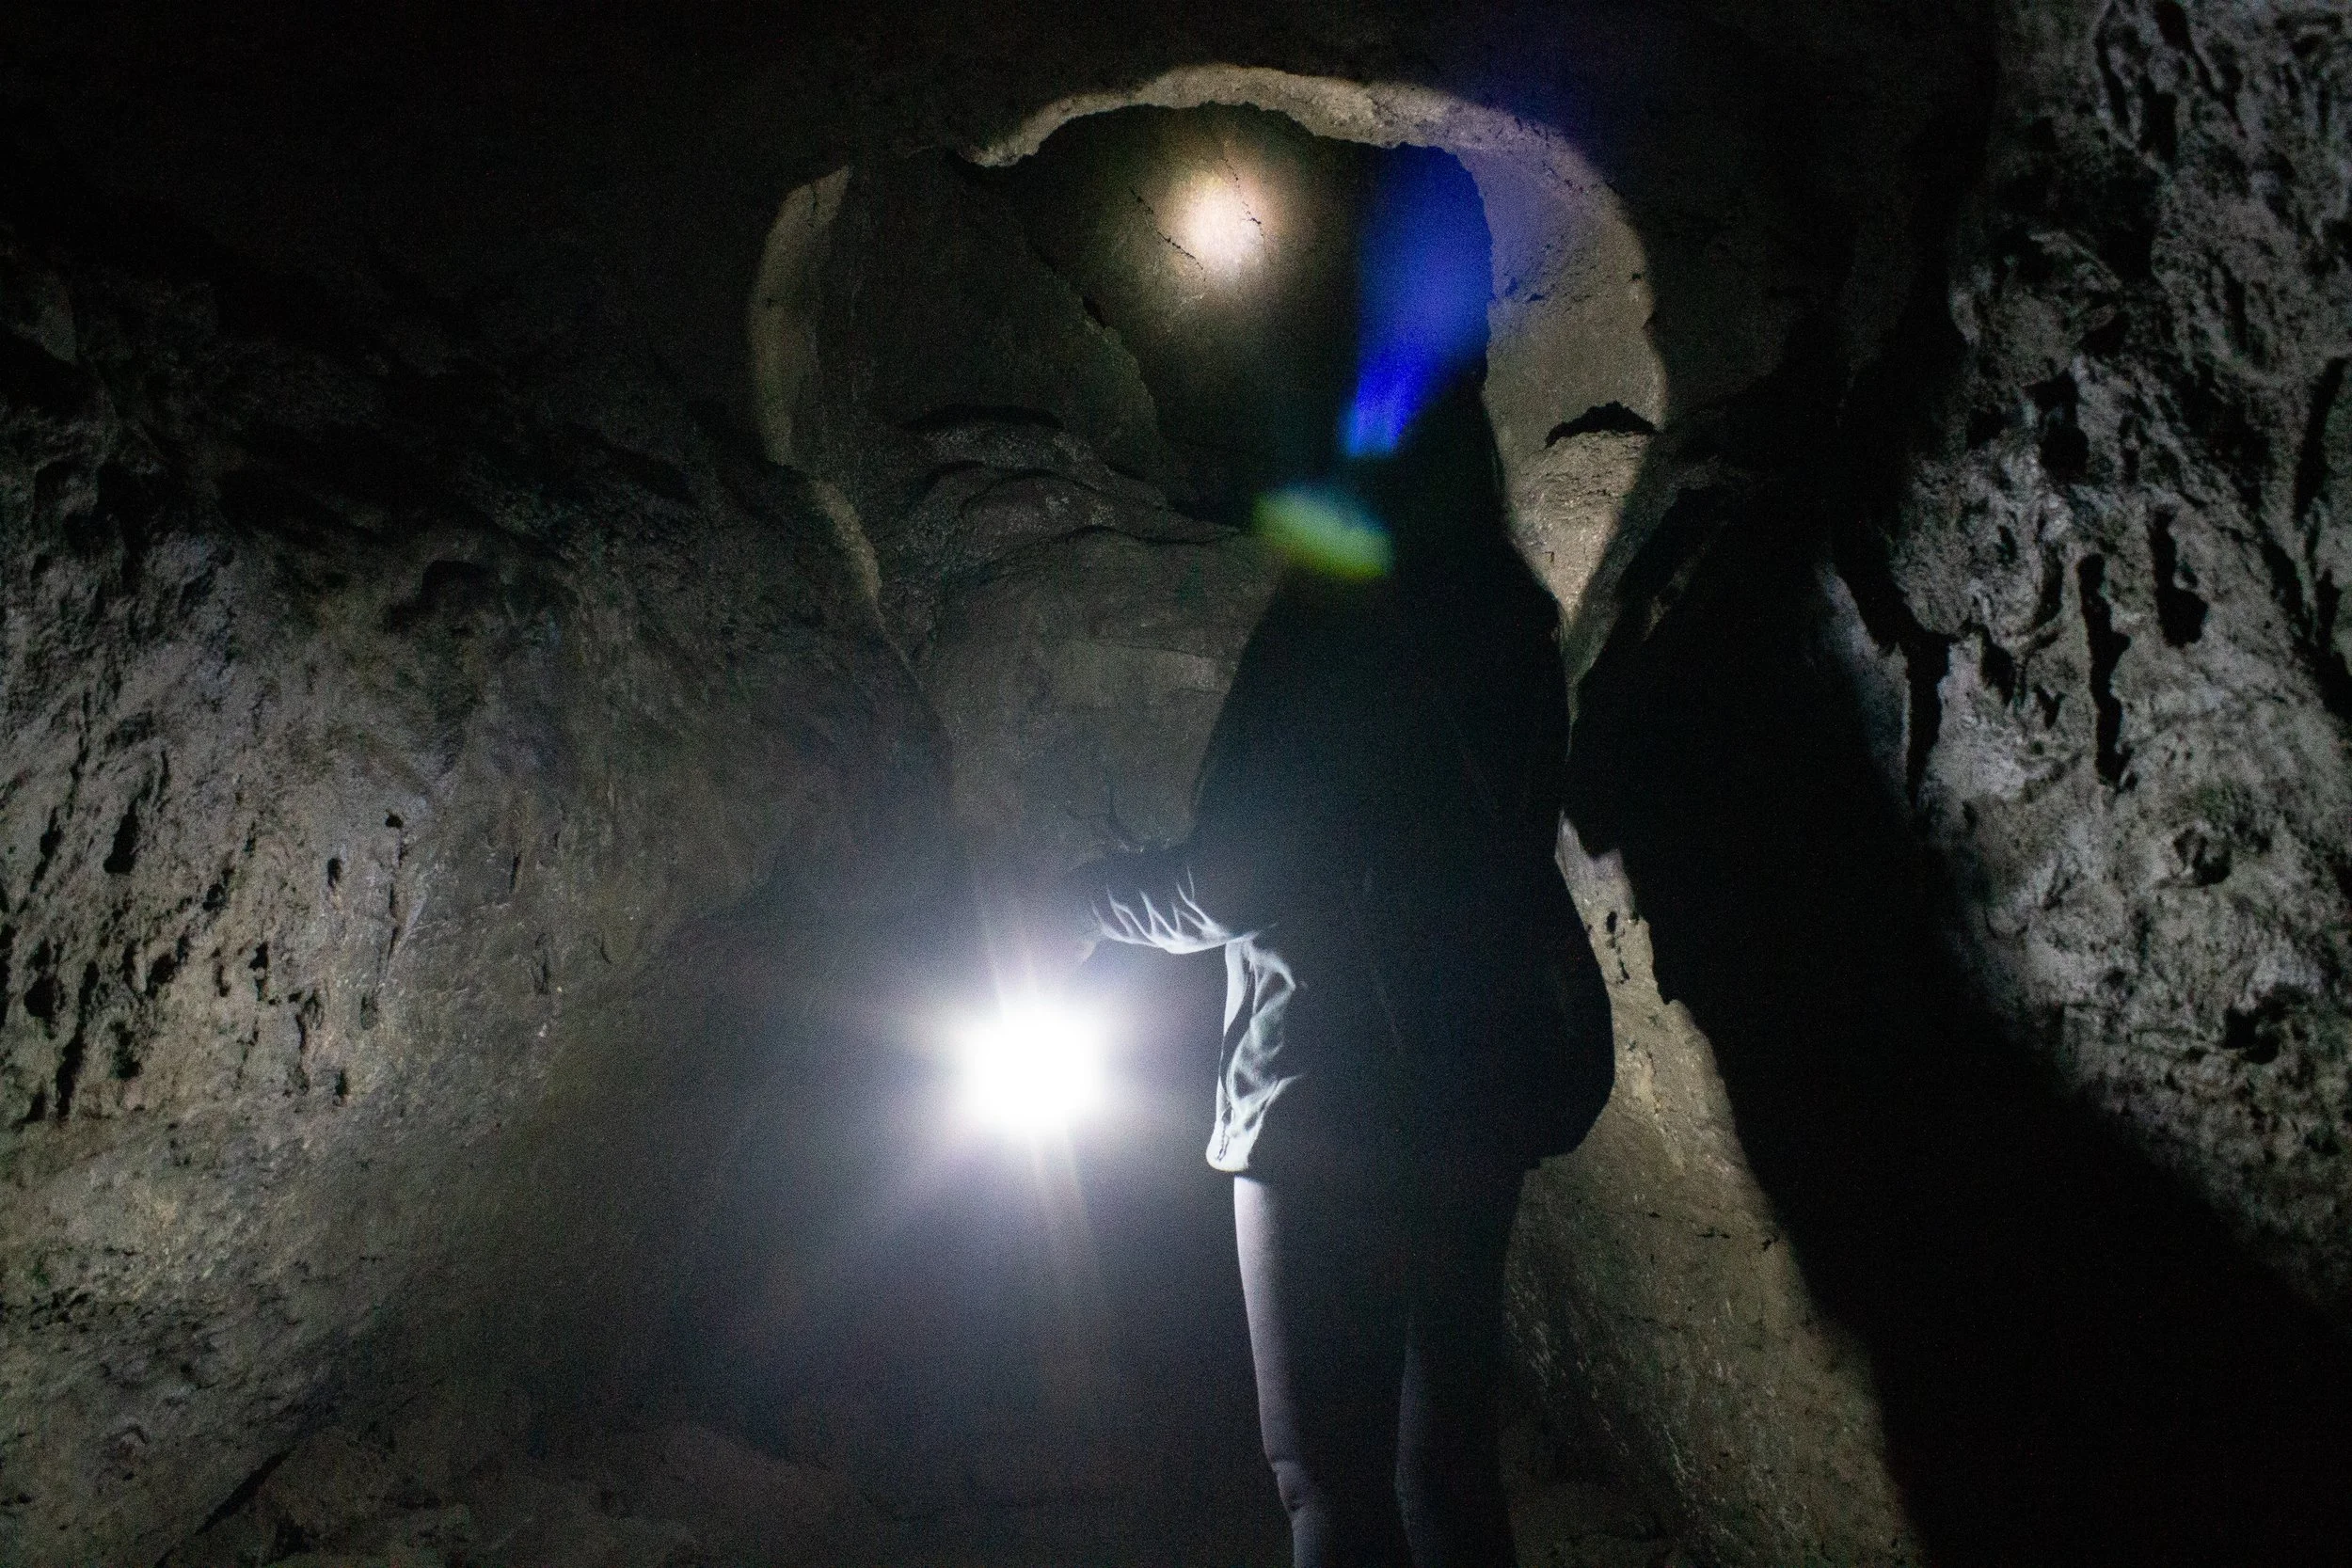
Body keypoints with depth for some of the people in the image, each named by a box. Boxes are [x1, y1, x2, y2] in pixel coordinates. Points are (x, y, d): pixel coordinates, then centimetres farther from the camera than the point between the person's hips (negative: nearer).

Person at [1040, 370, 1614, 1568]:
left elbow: (1232, 885, -14)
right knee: (1445, 1466, 16)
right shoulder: (1505, 624, 10)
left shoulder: (1341, 626, -13)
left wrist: (1092, 897, 3)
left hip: (1334, 1106, -8)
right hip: (1477, 1100, 8)